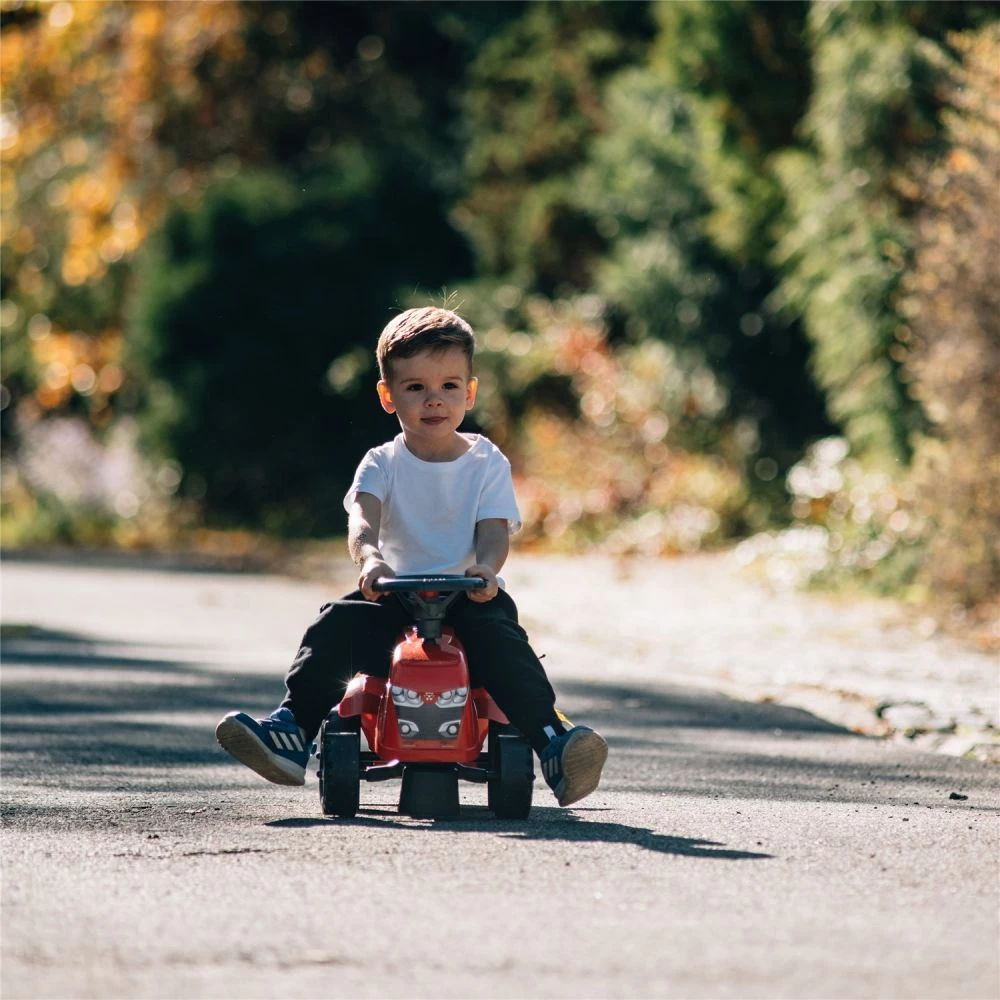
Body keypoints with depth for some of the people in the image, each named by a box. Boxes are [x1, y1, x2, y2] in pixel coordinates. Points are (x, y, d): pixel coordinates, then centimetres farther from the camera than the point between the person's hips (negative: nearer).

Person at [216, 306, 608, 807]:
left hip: (470, 596, -2)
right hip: (397, 593, 2)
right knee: (337, 625, -23)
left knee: (499, 637, -32)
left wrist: (486, 568, -34)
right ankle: (293, 730, -21)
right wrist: (368, 557, -41)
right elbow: (362, 516, -16)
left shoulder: (487, 464, 5)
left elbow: (494, 531, -8)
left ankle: (552, 737, -36)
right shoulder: (383, 464, 5)